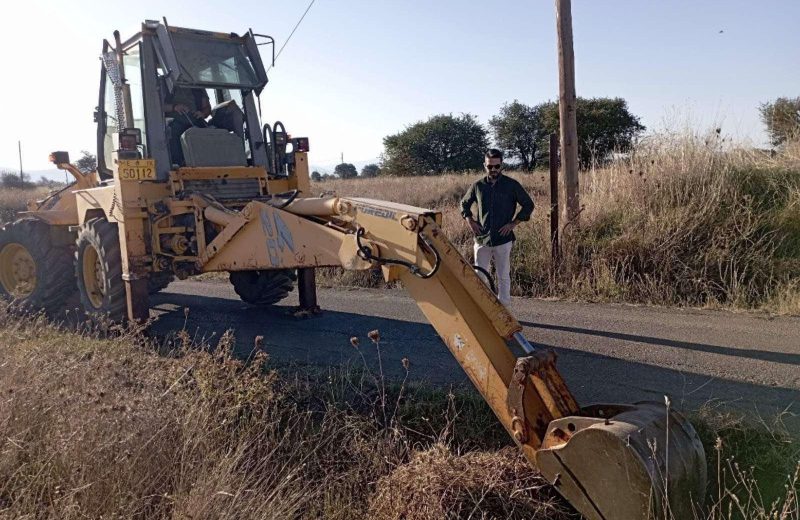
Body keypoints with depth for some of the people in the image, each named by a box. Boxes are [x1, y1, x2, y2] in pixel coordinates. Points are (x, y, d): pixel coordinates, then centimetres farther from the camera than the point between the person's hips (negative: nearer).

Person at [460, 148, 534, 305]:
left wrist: (513, 223, -5)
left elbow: (528, 205, 3)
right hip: (482, 239, 2)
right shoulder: (478, 185, 5)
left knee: (503, 277, 4)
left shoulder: (512, 185, -2)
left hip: (503, 239, -2)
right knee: (479, 276, 6)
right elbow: (465, 203, 19)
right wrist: (470, 221, 5)